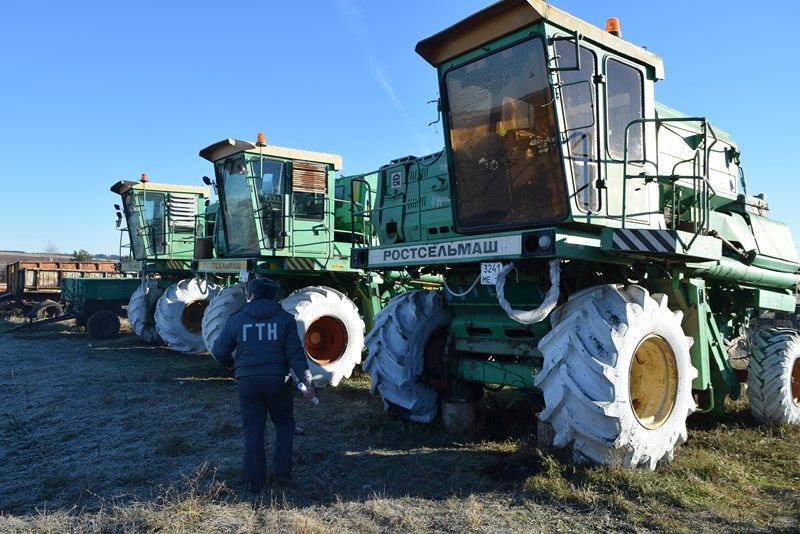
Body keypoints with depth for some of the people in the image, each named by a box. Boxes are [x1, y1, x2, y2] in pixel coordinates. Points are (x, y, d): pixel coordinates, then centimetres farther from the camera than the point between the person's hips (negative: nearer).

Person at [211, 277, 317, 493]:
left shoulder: (236, 320, 2)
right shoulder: (285, 319, -2)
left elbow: (218, 352, 9)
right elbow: (296, 355, -8)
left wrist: (233, 366, 28)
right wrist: (307, 382, -5)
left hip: (247, 382, 1)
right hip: (277, 381, -1)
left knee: (253, 432, 12)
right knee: (284, 424, 19)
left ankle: (255, 482, 17)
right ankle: (282, 473, 13)